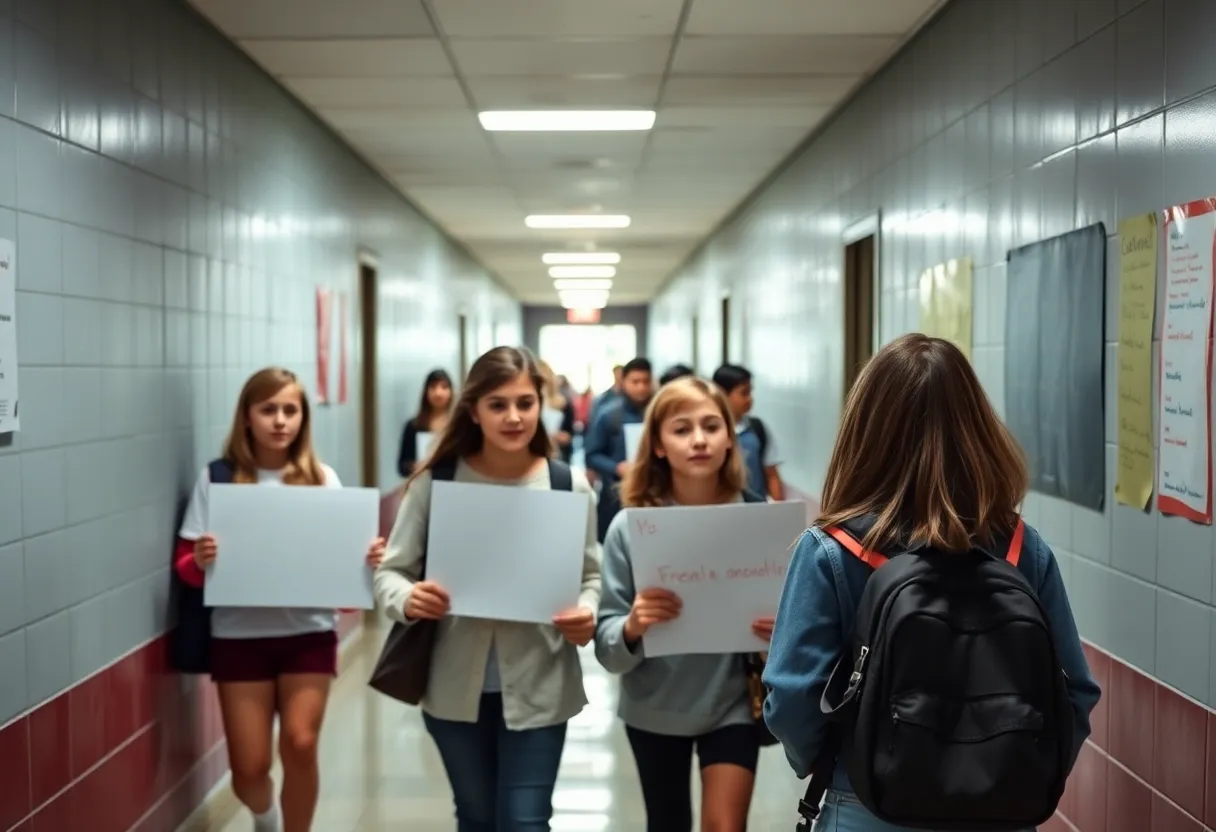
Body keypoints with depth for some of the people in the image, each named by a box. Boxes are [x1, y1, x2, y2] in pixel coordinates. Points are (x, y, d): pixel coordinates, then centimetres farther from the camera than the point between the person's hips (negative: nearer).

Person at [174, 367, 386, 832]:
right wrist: (200, 561, -23)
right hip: (239, 635, 0)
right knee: (249, 766, 2)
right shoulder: (218, 478, -2)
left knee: (300, 744, -13)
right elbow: (186, 565, -1)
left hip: (309, 632, 1)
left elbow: (343, 557, 7)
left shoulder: (322, 479, 2)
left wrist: (366, 561, -15)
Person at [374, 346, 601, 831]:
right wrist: (407, 600, -24)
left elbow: (591, 576, 2)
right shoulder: (434, 482, -6)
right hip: (454, 685, 1)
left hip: (537, 687, -1)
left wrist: (587, 613, -19)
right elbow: (391, 571, -1)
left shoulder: (569, 486, -5)